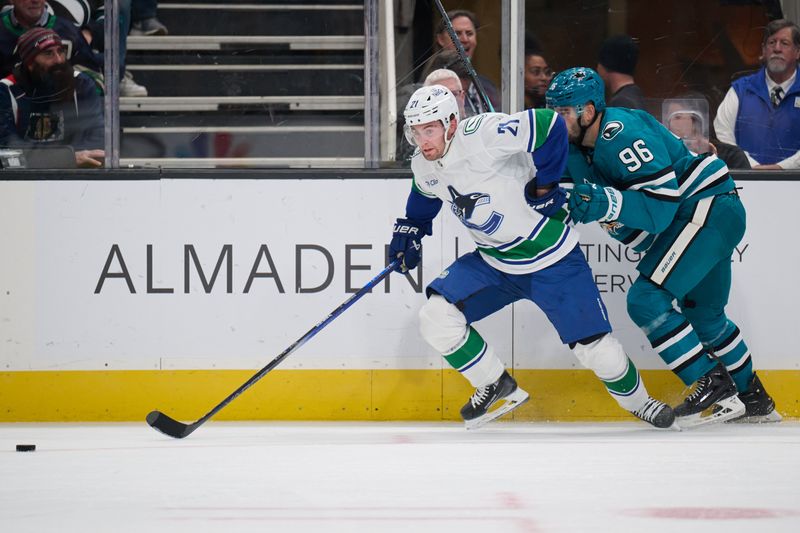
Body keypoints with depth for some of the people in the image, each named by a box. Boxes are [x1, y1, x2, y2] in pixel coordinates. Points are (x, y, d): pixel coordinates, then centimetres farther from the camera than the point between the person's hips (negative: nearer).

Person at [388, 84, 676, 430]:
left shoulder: (482, 136, -28)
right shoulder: (424, 168, -3)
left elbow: (549, 125, -31)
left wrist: (545, 186, -23)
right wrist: (409, 232, 13)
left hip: (552, 261, -6)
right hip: (494, 264, 7)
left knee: (593, 347, -5)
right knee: (437, 317, -10)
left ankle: (638, 402, 25)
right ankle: (497, 388, 9)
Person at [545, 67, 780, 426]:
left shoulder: (621, 134, -23)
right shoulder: (578, 150, 8)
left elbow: (662, 204, -28)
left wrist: (608, 204, -38)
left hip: (710, 206, -11)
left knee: (647, 299, -18)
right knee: (702, 313, 25)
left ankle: (716, 388, -14)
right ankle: (754, 399, 40)